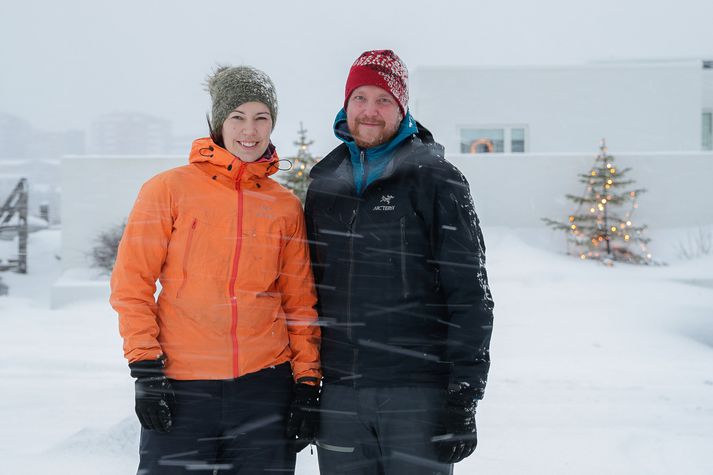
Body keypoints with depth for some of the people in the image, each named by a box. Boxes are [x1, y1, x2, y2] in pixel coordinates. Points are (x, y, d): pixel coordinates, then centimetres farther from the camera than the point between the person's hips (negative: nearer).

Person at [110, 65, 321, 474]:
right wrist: (145, 366, -7)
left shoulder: (286, 206, 8)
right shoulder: (169, 190, 0)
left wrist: (307, 382, 5)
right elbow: (132, 284, -1)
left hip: (265, 386, 2)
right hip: (180, 389, -2)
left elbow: (300, 303, 11)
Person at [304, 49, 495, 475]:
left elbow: (470, 295, -7)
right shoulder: (323, 184, 11)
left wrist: (464, 397, -12)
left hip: (418, 392, -4)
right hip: (338, 395, 4)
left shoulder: (436, 180, -4)